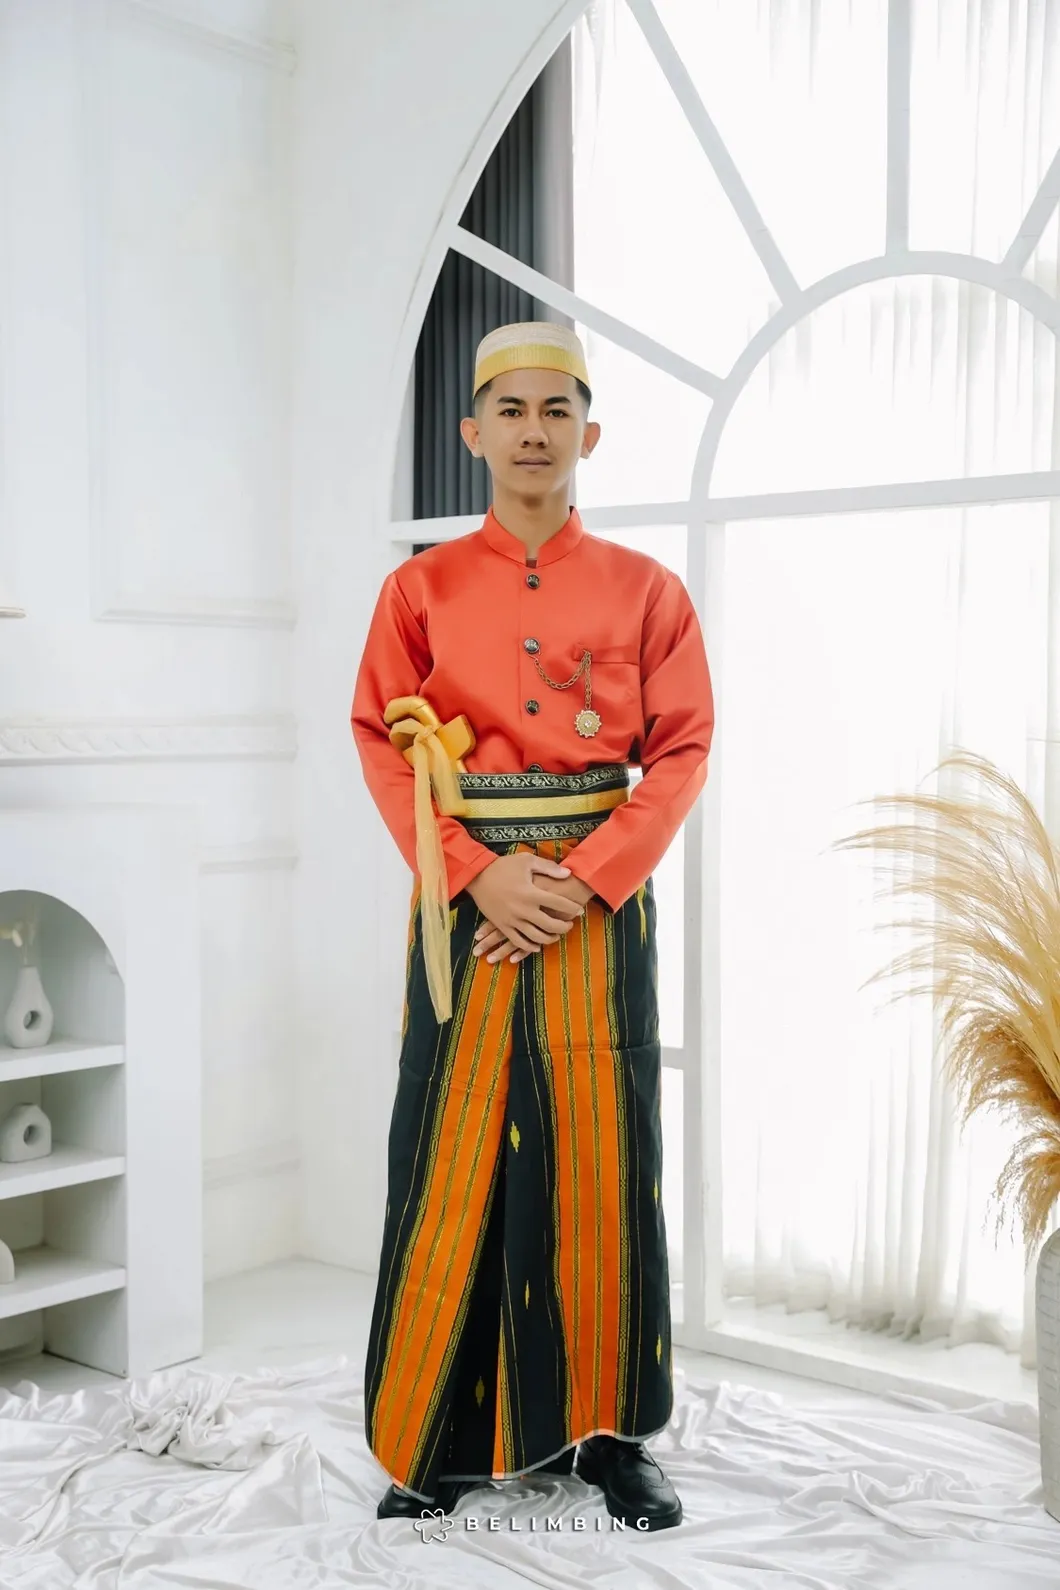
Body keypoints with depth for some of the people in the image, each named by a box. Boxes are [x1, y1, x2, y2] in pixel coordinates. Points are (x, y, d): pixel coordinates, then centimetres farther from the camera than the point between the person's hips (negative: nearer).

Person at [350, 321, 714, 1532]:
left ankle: (611, 1433, 17)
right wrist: (480, 875, -13)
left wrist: (585, 880, -12)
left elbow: (682, 750, 0)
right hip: (465, 899, 0)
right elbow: (384, 745, 1)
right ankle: (437, 1438, 15)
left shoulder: (645, 591, 6)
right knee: (455, 1162, 2)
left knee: (603, 1162, 3)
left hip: (600, 901, 0)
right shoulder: (421, 588, 6)